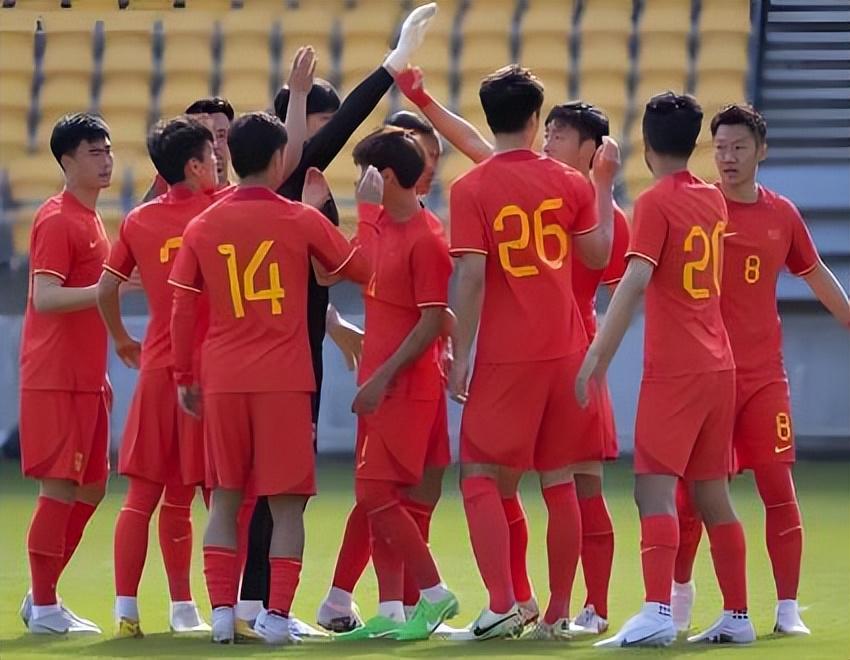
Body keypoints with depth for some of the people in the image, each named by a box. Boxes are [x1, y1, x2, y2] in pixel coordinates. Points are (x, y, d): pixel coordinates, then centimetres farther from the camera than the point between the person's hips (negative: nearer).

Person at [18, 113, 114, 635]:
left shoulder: (90, 219, 17)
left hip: (85, 380, 9)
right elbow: (46, 298, -21)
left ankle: (43, 596, 20)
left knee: (91, 487, 11)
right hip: (56, 381, -9)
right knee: (60, 487, -7)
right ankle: (44, 607, 0)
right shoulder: (57, 220, -12)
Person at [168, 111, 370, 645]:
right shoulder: (302, 221, -2)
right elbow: (362, 270, 10)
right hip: (284, 380, -3)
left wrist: (185, 376, 14)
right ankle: (278, 615, -6)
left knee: (226, 498, 10)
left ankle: (222, 611, 4)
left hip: (222, 380, 3)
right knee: (288, 502, 1)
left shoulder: (203, 227, 4)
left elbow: (183, 308, 5)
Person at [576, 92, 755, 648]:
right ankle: (737, 617, 17)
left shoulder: (656, 203, -9)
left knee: (655, 488, -13)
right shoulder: (713, 200, 13)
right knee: (713, 494, 14)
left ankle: (658, 613, -26)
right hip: (719, 366, 7)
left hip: (673, 370, -7)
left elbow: (635, 281, -21)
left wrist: (598, 354, -23)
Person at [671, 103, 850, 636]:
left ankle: (788, 608, 2)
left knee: (778, 487, -3)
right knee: (693, 491, 2)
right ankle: (680, 593, 20)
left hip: (763, 374, 2)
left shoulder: (782, 214, 7)